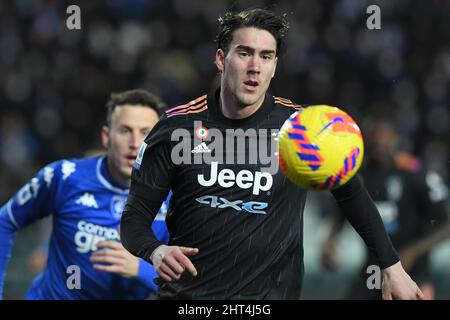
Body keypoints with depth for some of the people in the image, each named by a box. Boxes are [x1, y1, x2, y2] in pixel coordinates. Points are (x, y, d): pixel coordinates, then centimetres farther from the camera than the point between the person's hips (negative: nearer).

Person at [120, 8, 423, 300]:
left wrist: (392, 266, 7)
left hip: (270, 293, 0)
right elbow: (135, 216, -1)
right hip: (185, 290, 1)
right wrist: (156, 252, -22)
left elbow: (352, 194, 10)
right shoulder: (178, 124, -4)